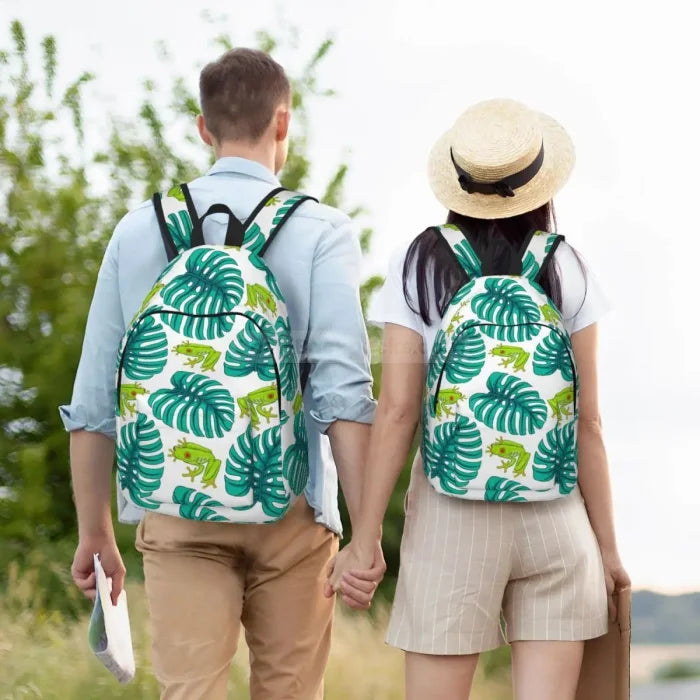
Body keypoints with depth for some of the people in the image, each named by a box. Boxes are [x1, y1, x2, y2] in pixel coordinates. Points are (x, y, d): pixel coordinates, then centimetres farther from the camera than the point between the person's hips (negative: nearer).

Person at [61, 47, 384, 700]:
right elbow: (343, 389, -12)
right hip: (289, 508, -1)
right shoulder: (319, 231, -2)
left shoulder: (140, 230, 6)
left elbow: (92, 399, 7)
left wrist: (95, 532, 15)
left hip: (176, 512, 1)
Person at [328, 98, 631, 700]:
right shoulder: (566, 272, 1)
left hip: (452, 519, -1)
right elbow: (588, 421, 1)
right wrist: (607, 543, 8)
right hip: (556, 517, 1)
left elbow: (396, 410, -6)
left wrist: (365, 538, -3)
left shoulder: (419, 267, 0)